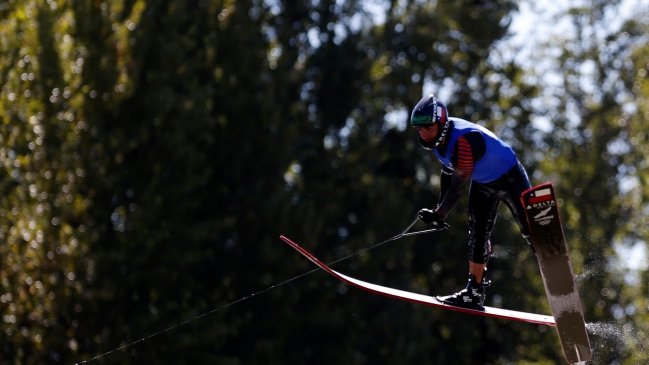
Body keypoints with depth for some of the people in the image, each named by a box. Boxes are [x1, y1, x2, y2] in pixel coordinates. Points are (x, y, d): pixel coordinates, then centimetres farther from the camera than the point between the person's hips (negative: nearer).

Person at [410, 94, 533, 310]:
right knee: (477, 235, 4)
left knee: (531, 231, -8)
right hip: (481, 183, 8)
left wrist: (439, 214, -20)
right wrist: (440, 209, 8)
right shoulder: (439, 137, -10)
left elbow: (458, 185, -32)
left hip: (510, 178, -8)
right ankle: (475, 292, 8)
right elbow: (448, 171, 6)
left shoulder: (464, 141, -38)